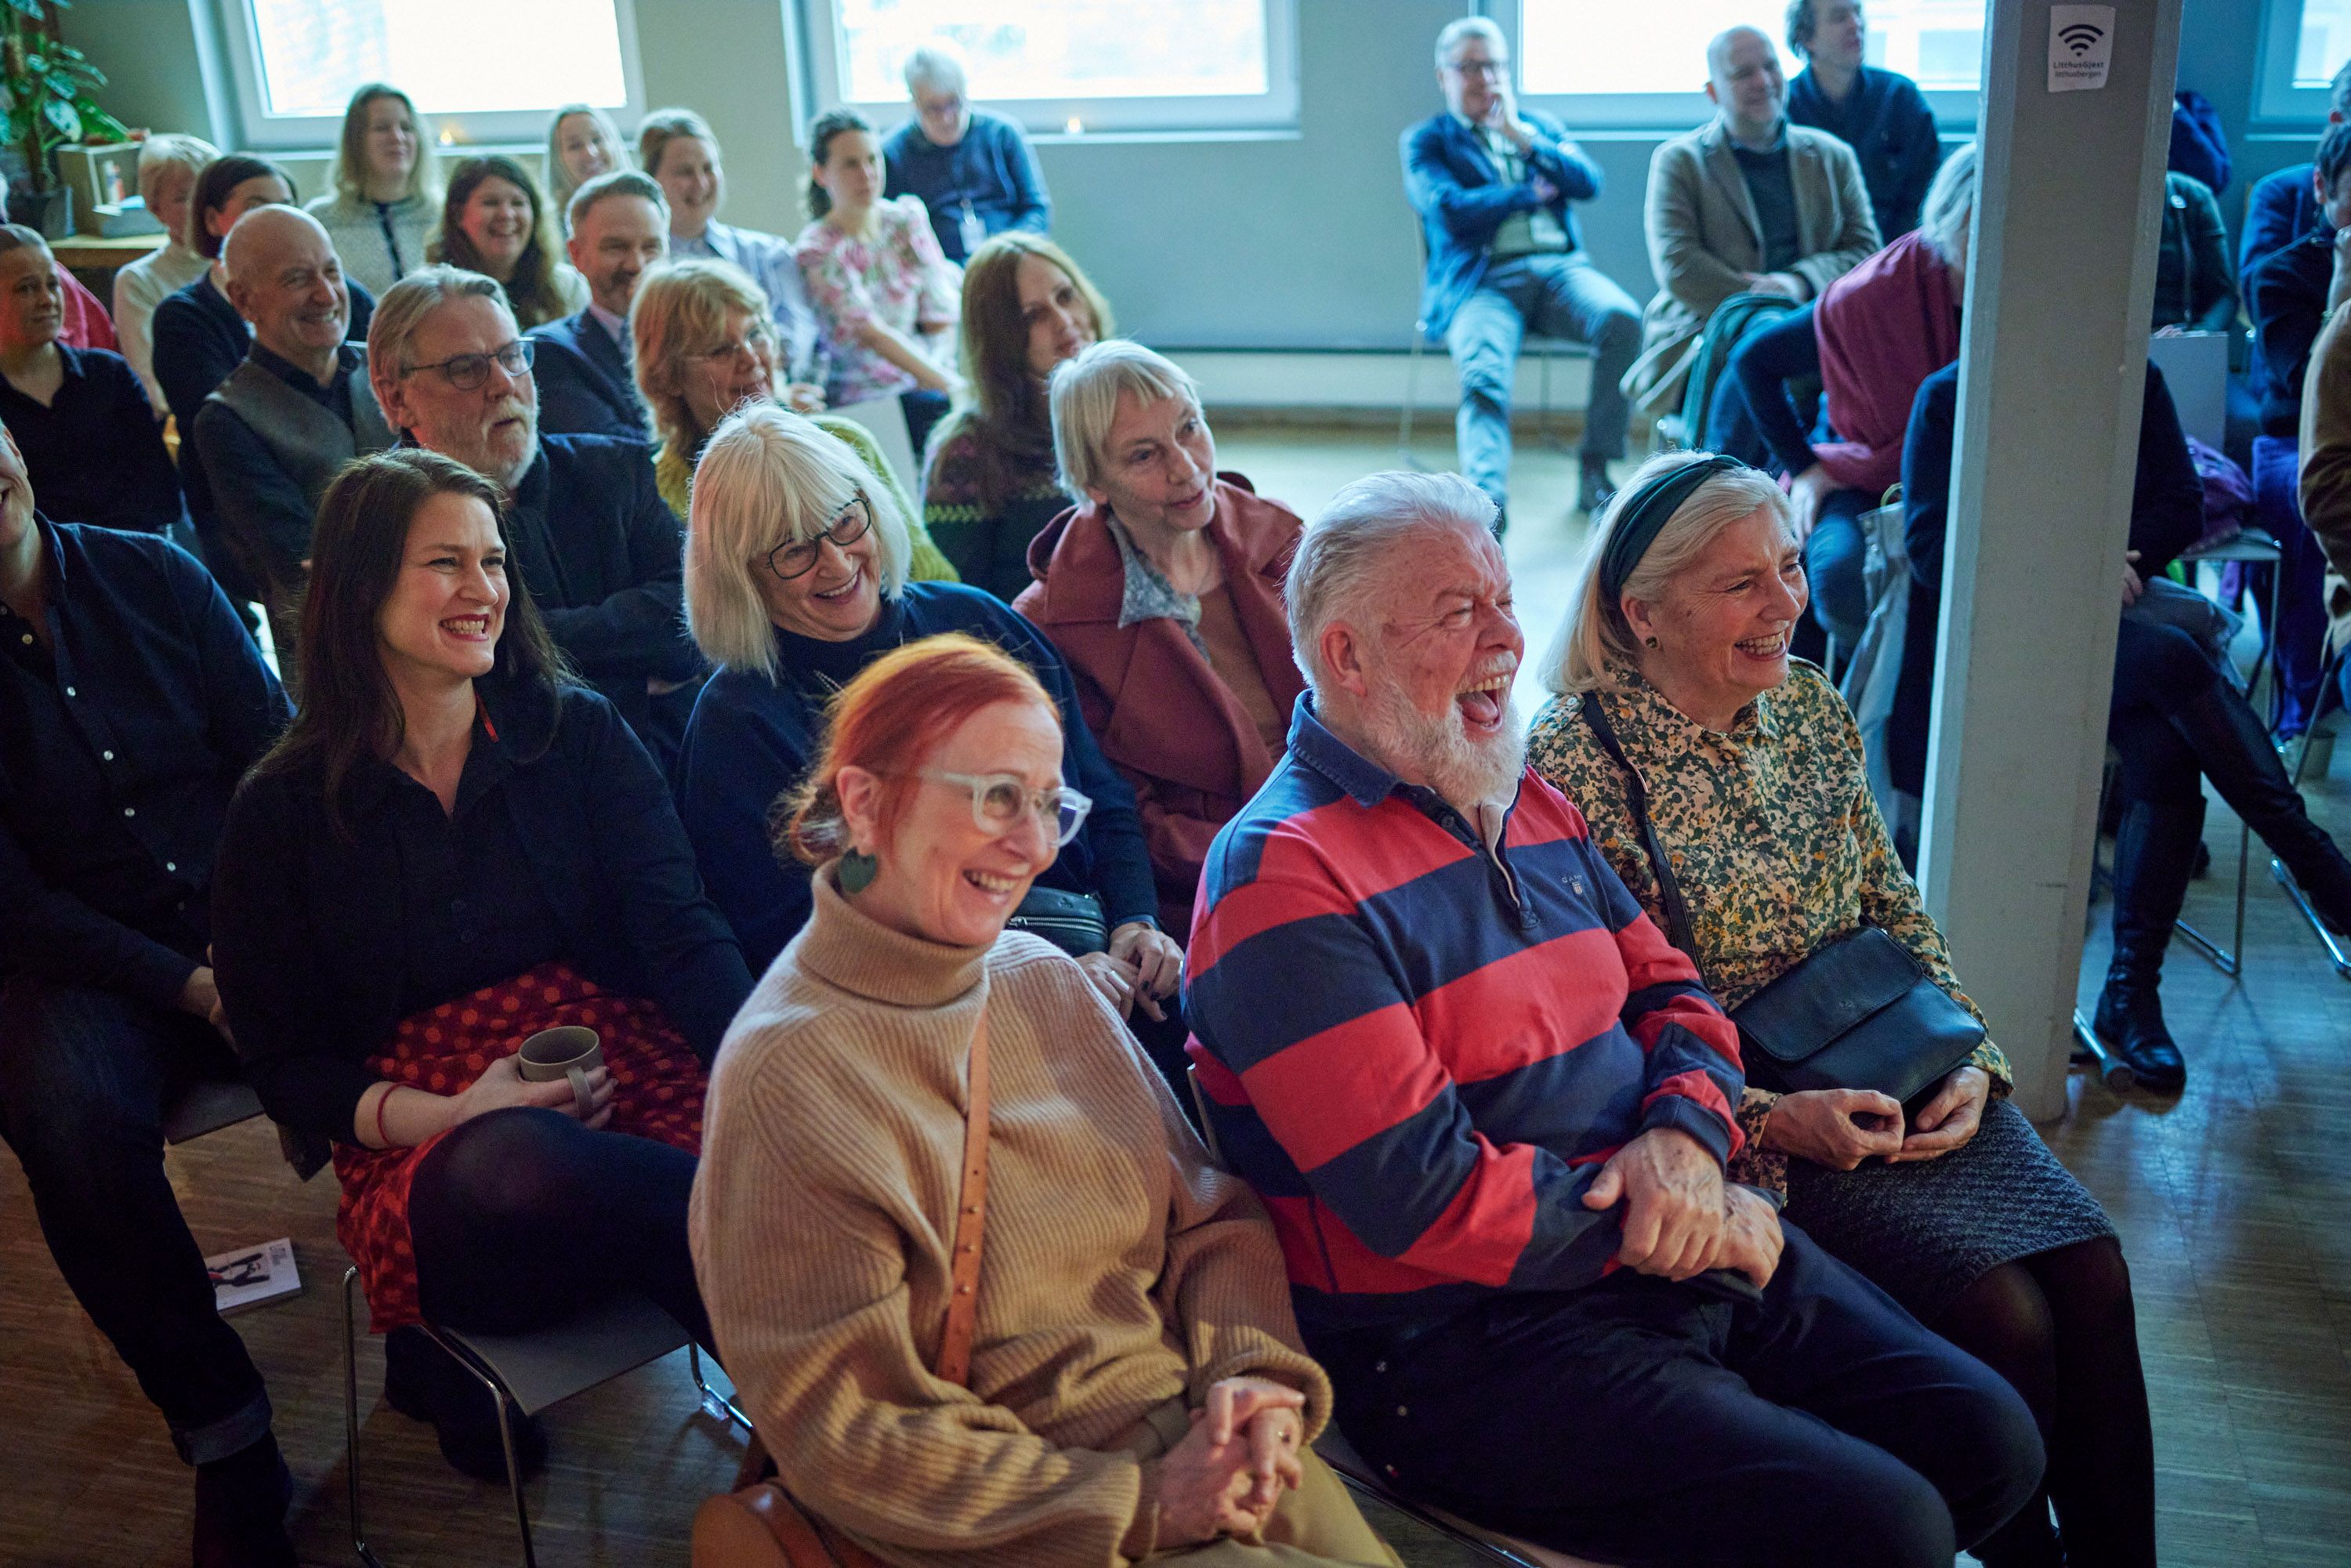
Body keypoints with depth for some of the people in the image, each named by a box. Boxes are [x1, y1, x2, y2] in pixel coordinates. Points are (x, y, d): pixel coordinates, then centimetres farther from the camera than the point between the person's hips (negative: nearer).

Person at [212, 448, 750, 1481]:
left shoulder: (581, 736, 11)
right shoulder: (283, 811, 8)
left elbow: (679, 930, 0)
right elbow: (285, 1064, 7)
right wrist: (444, 1114, -14)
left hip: (633, 1084, 2)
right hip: (427, 1156, -1)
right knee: (518, 1168, -39)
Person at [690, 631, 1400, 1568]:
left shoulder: (1047, 982, 5)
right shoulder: (789, 1077, -15)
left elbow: (1209, 1212, 10)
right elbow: (842, 1438, -14)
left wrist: (1251, 1367, -9)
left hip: (1193, 1440, 6)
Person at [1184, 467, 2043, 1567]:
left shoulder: (1529, 807, 13)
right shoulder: (1283, 878, -16)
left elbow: (1672, 991, 15)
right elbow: (1425, 1198, -21)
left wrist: (1685, 1136, -7)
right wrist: (1670, 1225, -12)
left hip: (1688, 1261, 9)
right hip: (1469, 1336, -8)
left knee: (1990, 1442, 5)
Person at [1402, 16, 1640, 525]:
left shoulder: (1541, 125, 27)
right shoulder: (1425, 140, 16)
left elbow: (1589, 183, 8)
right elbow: (1451, 211, -4)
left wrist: (1522, 135, 0)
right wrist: (1530, 193, 5)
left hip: (1558, 268, 3)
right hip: (1481, 281, -3)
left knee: (1623, 318, -29)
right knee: (1484, 378, -34)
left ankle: (1595, 471, -20)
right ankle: (1488, 505, -53)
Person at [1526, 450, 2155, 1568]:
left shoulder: (1809, 704, 6)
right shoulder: (1577, 762, -16)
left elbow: (1896, 910, 13)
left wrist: (1968, 1060, -2)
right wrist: (1772, 1120, -20)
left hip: (1897, 1076, 6)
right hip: (1749, 1123, -6)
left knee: (2093, 1272, -10)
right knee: (2002, 1312, -18)